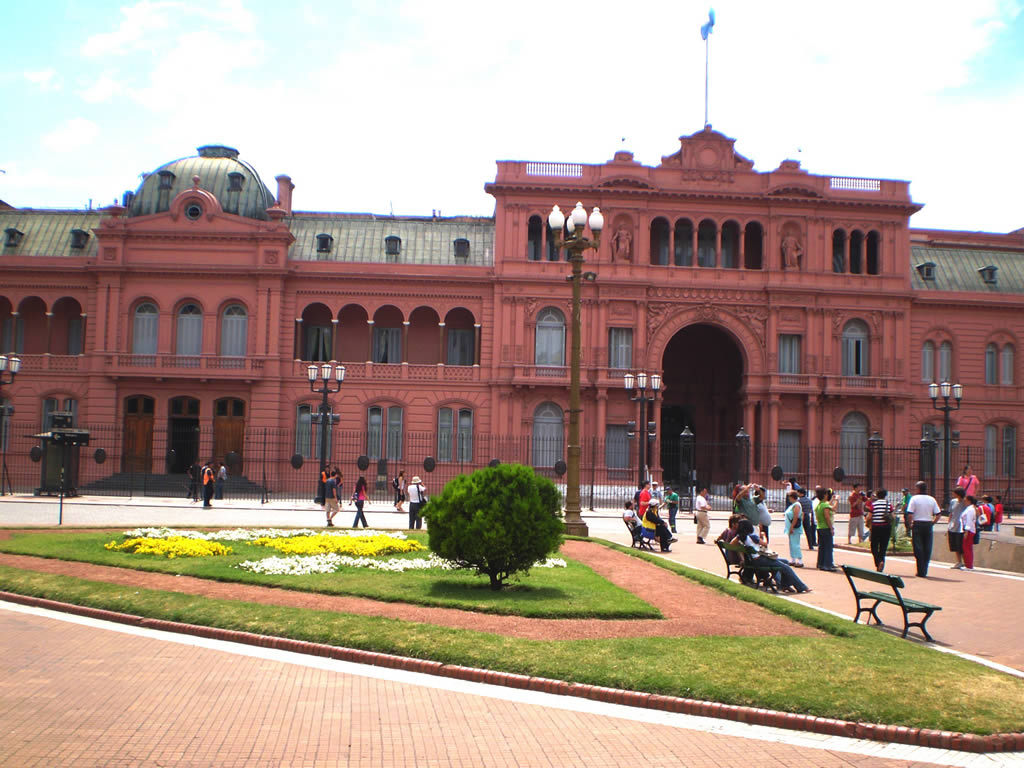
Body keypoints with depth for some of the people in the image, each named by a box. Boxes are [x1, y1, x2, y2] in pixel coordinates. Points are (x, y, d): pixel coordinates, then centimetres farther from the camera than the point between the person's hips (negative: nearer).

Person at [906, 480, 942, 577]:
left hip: (917, 524, -3)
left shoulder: (914, 498, -6)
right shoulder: (932, 499, 5)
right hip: (928, 525, 3)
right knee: (927, 548, 9)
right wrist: (932, 523, 10)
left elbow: (910, 514, -13)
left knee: (918, 548, 1)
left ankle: (921, 572, 0)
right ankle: (925, 571, 12)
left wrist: (909, 525, -1)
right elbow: (938, 514, 1)